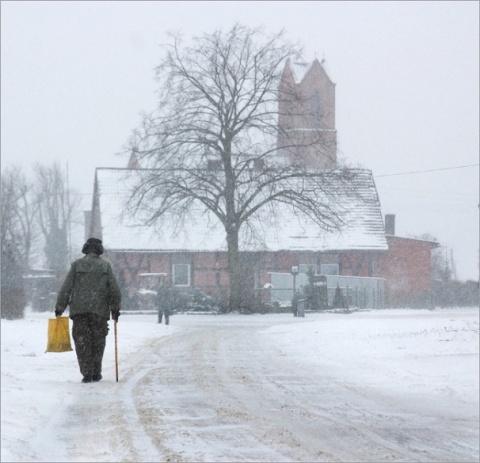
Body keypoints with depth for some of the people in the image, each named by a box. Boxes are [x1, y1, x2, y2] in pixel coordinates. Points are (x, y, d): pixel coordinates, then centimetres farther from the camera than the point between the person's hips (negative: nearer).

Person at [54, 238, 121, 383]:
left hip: (79, 310, 0)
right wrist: (115, 309, 11)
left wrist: (59, 307, 5)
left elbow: (66, 288, 1)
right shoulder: (106, 266, 6)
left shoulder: (77, 265, 4)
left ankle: (87, 373, -5)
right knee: (98, 342, 12)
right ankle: (96, 373, 15)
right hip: (100, 311, 1)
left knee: (82, 342, 3)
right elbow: (114, 290, 1)